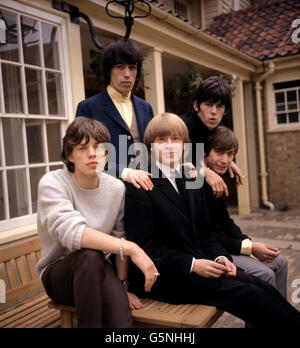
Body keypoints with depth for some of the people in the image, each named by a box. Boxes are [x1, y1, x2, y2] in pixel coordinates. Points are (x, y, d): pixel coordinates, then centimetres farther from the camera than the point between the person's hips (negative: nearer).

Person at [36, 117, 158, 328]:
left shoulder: (117, 188, -3)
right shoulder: (52, 184, -16)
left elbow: (120, 237, 5)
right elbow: (71, 232, -32)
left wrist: (121, 285, 2)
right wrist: (131, 249, -37)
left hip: (98, 271, 1)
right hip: (59, 272, -1)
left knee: (122, 321, -29)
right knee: (90, 255, -35)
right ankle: (89, 324, -19)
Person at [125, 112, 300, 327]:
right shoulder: (139, 190, -10)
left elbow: (203, 233, 15)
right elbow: (146, 247, -14)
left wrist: (220, 257, -4)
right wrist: (192, 265, -21)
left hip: (197, 264, 7)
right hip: (164, 278, -7)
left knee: (261, 286, -11)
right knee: (247, 293, -19)